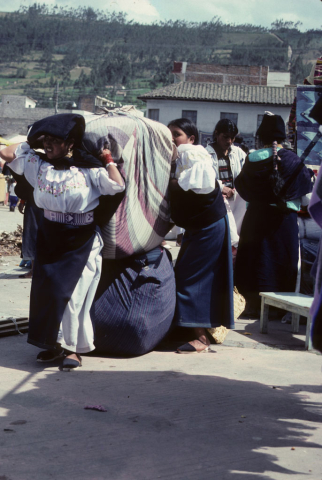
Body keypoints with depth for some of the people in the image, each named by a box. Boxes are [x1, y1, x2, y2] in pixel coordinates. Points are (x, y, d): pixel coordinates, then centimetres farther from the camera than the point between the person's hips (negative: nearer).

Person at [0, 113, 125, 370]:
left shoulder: (88, 169, -6)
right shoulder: (38, 164, 3)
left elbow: (117, 185, -17)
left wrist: (107, 158, -8)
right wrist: (31, 142, 9)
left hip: (81, 242, -4)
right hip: (49, 240, 4)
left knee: (71, 292, -6)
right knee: (45, 291, 5)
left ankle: (73, 348, 7)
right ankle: (54, 343, 20)